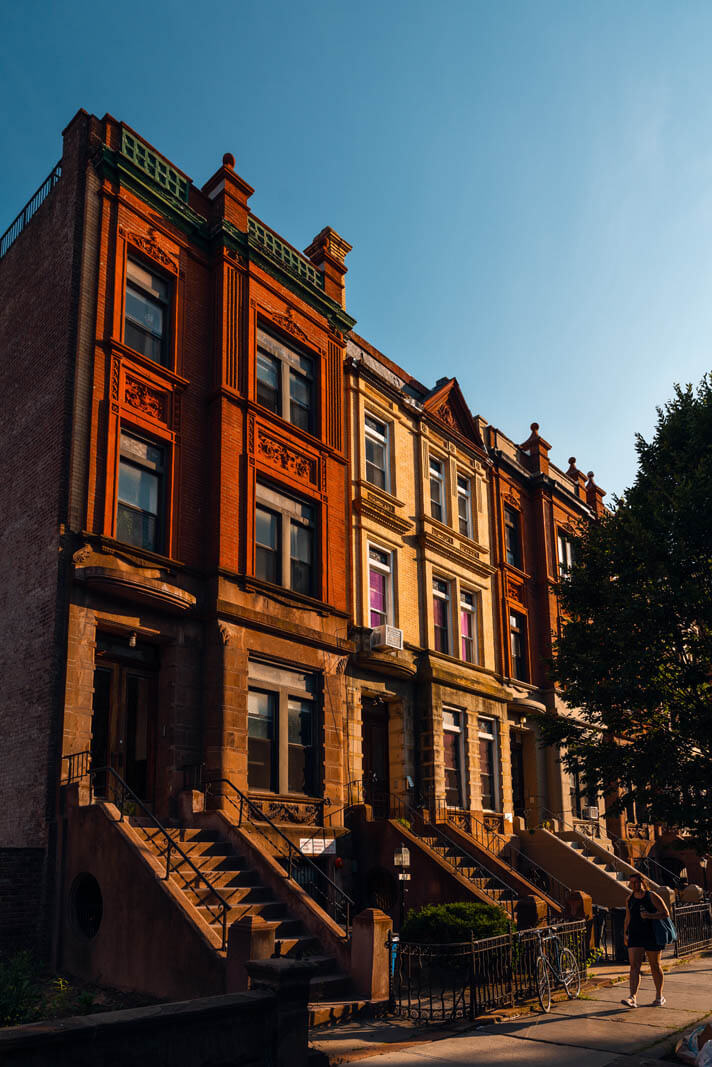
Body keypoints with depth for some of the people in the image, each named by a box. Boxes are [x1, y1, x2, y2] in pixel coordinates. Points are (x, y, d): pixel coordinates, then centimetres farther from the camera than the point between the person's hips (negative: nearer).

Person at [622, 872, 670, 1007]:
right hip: (635, 937, 4)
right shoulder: (630, 899, 9)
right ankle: (633, 998, -15)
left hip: (652, 936, -3)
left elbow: (666, 913, -9)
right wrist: (625, 933, 10)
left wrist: (649, 915, -22)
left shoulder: (652, 897, -6)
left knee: (655, 967, 8)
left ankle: (659, 996, 24)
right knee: (634, 966, -9)